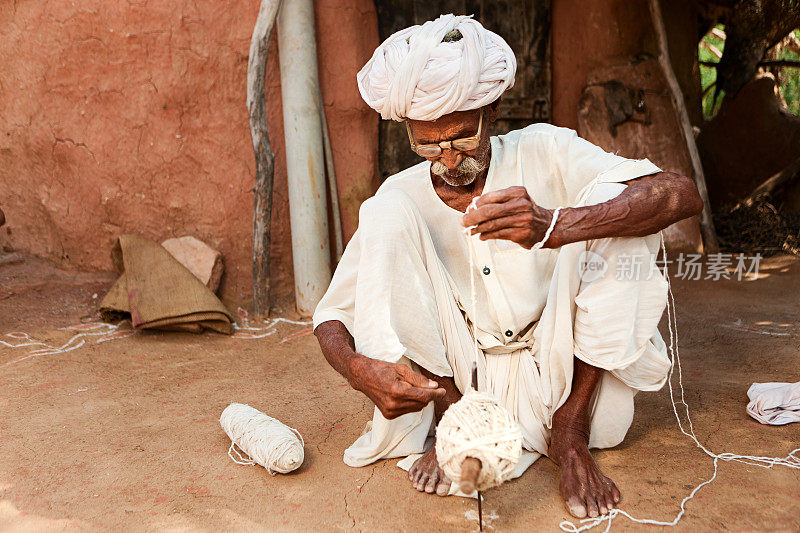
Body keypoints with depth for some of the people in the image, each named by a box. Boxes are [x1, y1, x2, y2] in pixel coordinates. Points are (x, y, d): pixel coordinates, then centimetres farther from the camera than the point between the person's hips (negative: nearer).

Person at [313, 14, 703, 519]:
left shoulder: (541, 152, -8)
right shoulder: (400, 198, -5)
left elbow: (683, 193, -22)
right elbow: (331, 316, -2)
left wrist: (553, 228, -40)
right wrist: (360, 370, -27)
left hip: (555, 379, 0)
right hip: (453, 379, 1)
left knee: (612, 200, -20)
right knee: (387, 217, -18)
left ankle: (570, 432, -13)